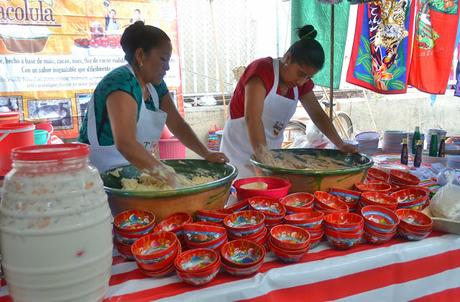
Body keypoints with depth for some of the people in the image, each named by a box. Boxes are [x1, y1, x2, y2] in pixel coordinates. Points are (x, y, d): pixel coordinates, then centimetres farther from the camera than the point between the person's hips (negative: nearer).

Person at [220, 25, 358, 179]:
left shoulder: (302, 81, 3)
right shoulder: (262, 70, -20)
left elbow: (317, 114, 10)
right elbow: (252, 118, -32)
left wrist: (340, 145, -3)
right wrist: (267, 163, -38)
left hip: (271, 153, 6)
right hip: (239, 153, -6)